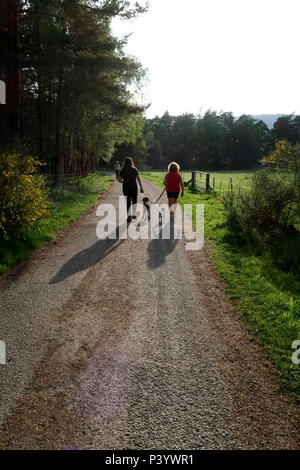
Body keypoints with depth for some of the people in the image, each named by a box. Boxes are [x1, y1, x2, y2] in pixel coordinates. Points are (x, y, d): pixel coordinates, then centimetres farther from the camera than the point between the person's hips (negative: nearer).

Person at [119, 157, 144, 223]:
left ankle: (129, 216, 1)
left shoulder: (122, 171, -2)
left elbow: (120, 180, -2)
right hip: (134, 187, -1)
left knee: (128, 202, 8)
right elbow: (138, 179, -6)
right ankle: (133, 214, 20)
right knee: (134, 201, 17)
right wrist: (141, 188, -2)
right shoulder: (134, 169, -4)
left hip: (126, 188, 1)